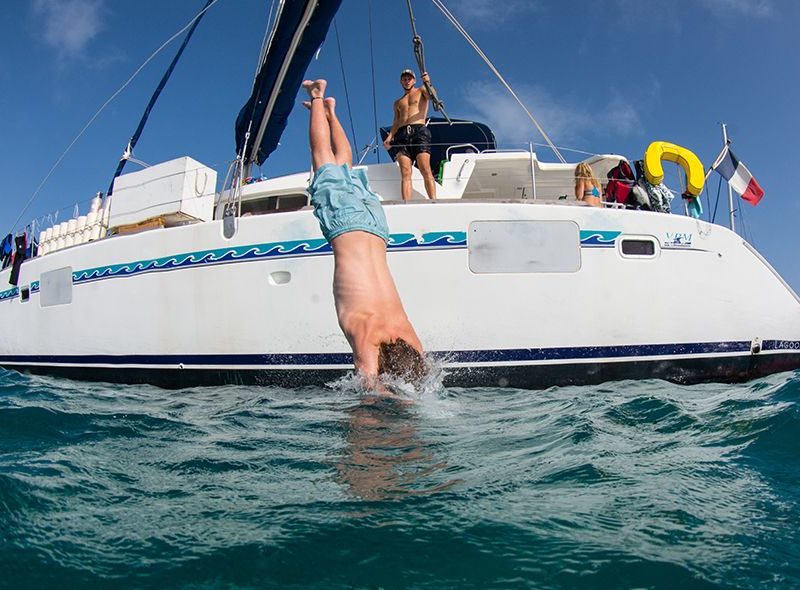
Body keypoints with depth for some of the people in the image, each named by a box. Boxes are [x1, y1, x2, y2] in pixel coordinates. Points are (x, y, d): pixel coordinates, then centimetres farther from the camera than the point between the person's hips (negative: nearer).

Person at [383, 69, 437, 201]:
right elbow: (396, 122, 21)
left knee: (425, 170, -20)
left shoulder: (421, 91, 21)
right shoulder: (397, 103, 30)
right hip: (402, 134, 3)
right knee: (405, 173, -12)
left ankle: (433, 201, -27)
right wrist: (389, 137, 3)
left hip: (419, 131, -3)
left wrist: (428, 83, -22)